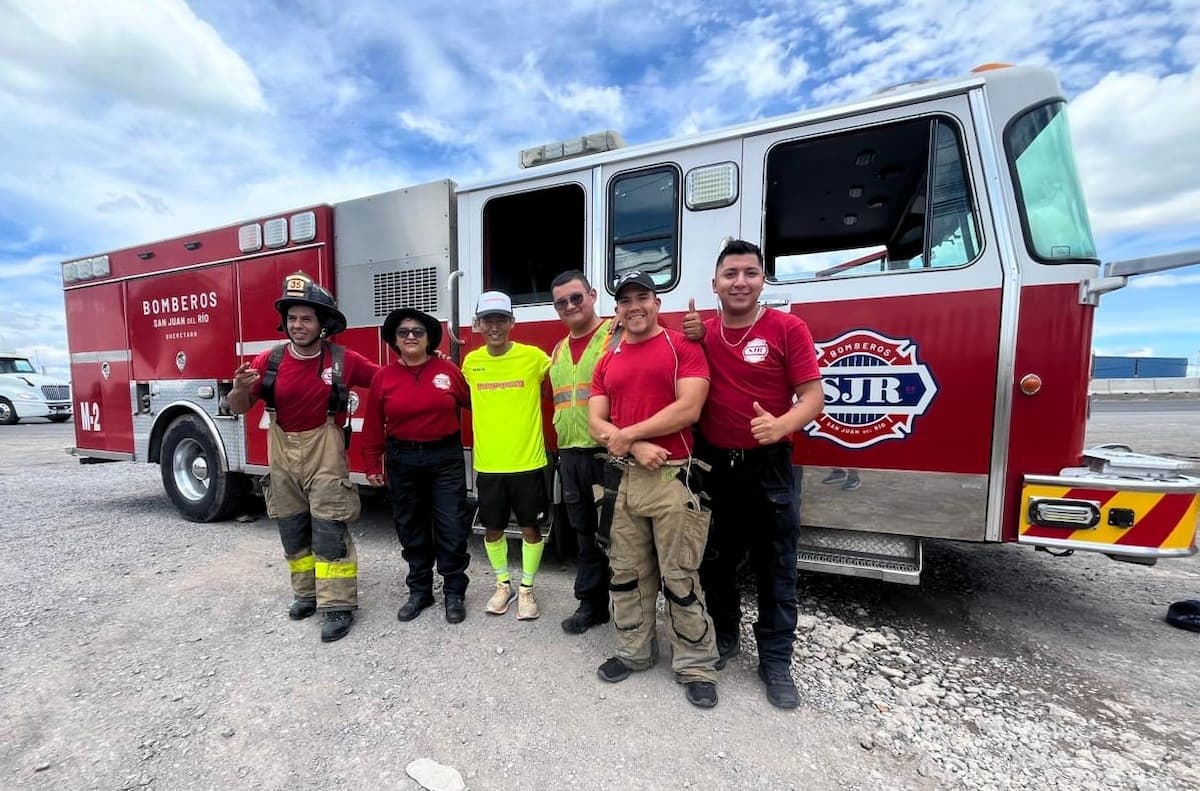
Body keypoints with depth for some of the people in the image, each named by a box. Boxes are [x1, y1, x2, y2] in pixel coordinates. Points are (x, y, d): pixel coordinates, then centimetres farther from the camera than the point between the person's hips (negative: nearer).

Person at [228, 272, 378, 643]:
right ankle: (308, 593, 34)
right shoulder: (270, 359, -3)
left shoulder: (344, 360, -8)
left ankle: (339, 605, 10)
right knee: (293, 532, 16)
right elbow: (239, 408, 0)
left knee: (330, 533, 0)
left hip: (325, 456, -4)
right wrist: (240, 388, -22)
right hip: (283, 455, 4)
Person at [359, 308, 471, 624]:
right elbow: (373, 426, 5)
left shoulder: (448, 370, -3)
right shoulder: (383, 377, 1)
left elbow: (474, 403, 4)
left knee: (452, 528, 1)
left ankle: (454, 593, 19)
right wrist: (372, 465, 5)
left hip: (446, 458, -2)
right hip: (403, 461, 2)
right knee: (411, 529, 13)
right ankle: (419, 590, 30)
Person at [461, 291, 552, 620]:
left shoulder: (533, 356, -8)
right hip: (487, 464, 3)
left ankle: (527, 589, 30)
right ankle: (503, 585, 36)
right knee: (492, 529, 14)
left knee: (530, 528, 9)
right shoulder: (470, 362, 3)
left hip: (527, 461, -3)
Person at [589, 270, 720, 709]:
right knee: (627, 573, 15)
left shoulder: (683, 345, -2)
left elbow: (688, 409, -14)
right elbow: (596, 422, 5)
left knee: (680, 578, 4)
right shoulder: (607, 362, 13)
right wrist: (637, 447, -13)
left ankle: (696, 666, 24)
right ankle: (633, 651, 35)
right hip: (623, 479, 5)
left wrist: (627, 434, -10)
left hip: (673, 478, -5)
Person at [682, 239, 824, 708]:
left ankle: (776, 662, 28)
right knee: (716, 560, 17)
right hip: (712, 465, 4)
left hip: (768, 467, -3)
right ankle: (724, 635, 40)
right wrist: (690, 341, -7)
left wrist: (780, 425, -32)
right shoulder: (701, 333, 5)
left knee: (775, 569, 10)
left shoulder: (788, 328, -7)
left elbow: (812, 396, -11)